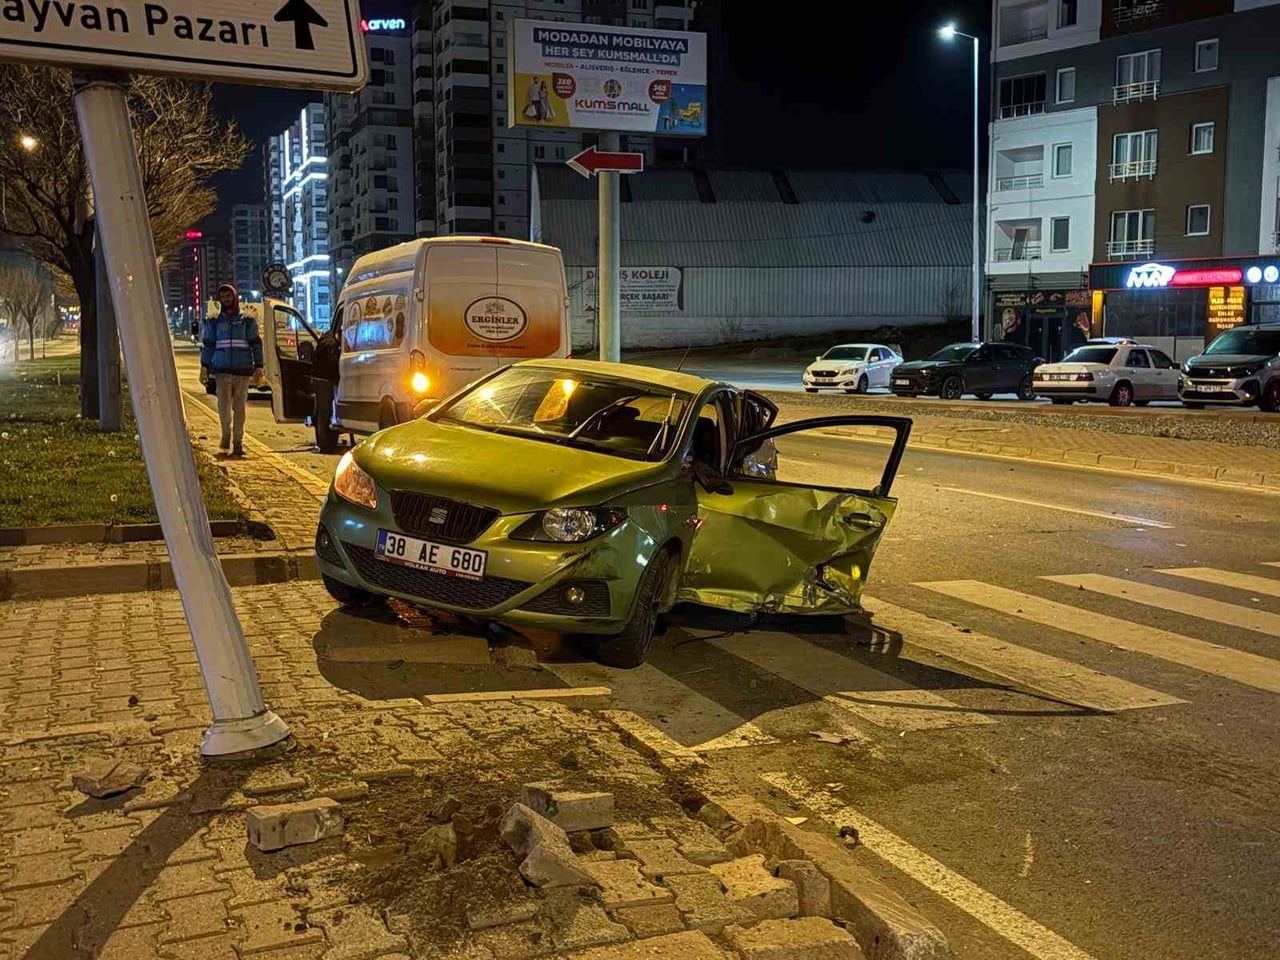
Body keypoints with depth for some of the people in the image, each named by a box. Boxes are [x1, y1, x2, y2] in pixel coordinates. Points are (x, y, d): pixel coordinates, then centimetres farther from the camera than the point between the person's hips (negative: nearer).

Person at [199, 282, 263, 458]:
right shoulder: (214, 321, 11)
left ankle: (238, 443, 8)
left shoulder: (247, 321, 8)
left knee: (239, 407, 2)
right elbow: (207, 346, 12)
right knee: (224, 404, -11)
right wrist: (204, 368, 4)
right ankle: (226, 435, 9)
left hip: (243, 371, 0)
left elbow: (256, 344, 7)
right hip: (222, 370, 0)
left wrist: (258, 367, -2)